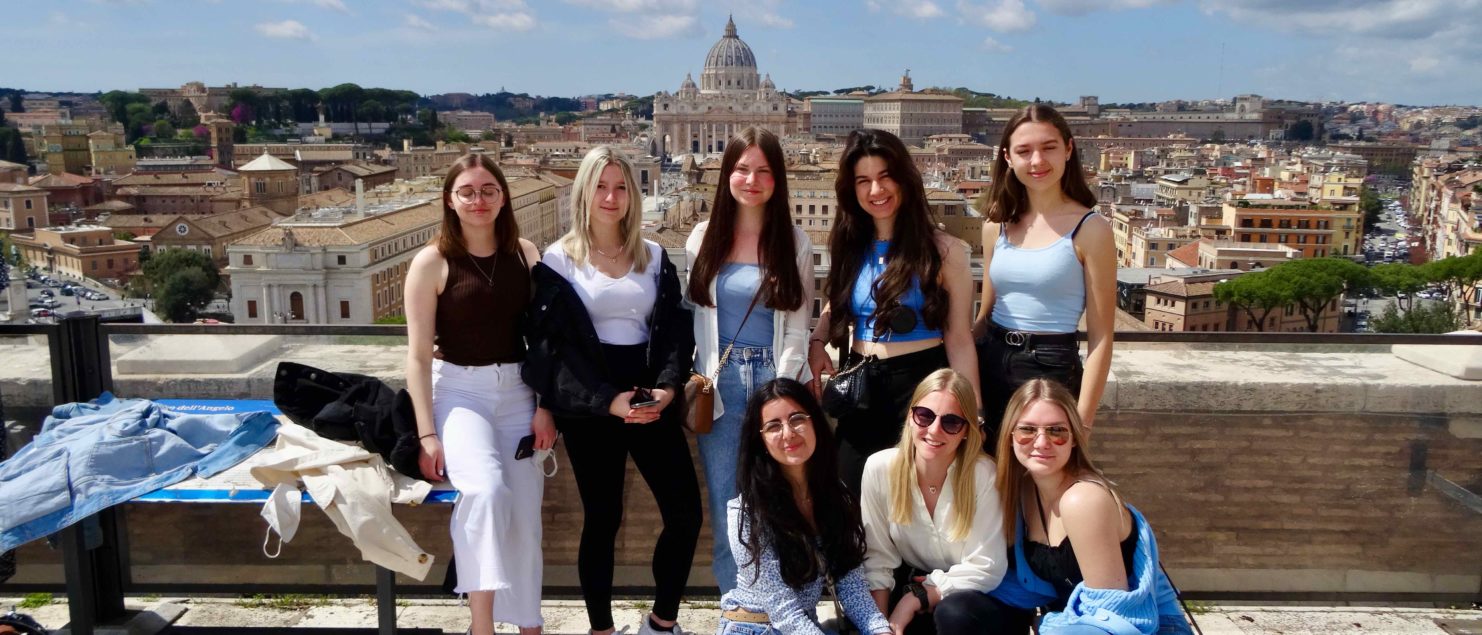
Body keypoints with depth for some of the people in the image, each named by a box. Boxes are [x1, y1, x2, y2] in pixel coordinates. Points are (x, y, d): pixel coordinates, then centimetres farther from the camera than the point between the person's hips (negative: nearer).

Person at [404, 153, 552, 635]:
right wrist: (427, 435, -11)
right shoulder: (431, 262, -7)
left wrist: (545, 407, -1)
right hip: (459, 389, -4)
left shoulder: (524, 253, 3)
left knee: (524, 514, 6)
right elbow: (418, 356, -7)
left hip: (517, 390, 4)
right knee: (486, 490, -30)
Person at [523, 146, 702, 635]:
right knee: (602, 519, 4)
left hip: (650, 399, 3)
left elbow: (675, 329, 7)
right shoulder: (559, 259, 1)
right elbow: (551, 343, -7)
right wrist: (607, 399, -17)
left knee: (686, 513, -1)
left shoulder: (654, 257, 11)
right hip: (590, 405, -3)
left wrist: (668, 386, -12)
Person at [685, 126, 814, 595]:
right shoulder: (704, 238, 6)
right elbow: (694, 317, 6)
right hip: (720, 382, 2)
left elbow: (797, 330, -1)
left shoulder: (795, 243, 1)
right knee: (725, 503, 7)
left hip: (774, 380, -1)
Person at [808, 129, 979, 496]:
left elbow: (958, 340, -7)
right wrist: (816, 342, 1)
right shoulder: (850, 247, 7)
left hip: (920, 384, -4)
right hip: (860, 389, 5)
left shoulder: (943, 250, -7)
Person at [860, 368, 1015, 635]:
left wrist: (916, 599, -20)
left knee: (954, 612, -35)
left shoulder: (983, 475, -19)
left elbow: (986, 568, -16)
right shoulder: (880, 468, -12)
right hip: (907, 586, 2)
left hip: (970, 595, -2)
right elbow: (877, 558, -8)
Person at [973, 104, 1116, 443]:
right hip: (991, 366, 5)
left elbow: (1100, 337, -10)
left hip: (1052, 369, -4)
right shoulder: (995, 225, 5)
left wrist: (1082, 421, -13)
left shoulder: (1090, 229, -9)